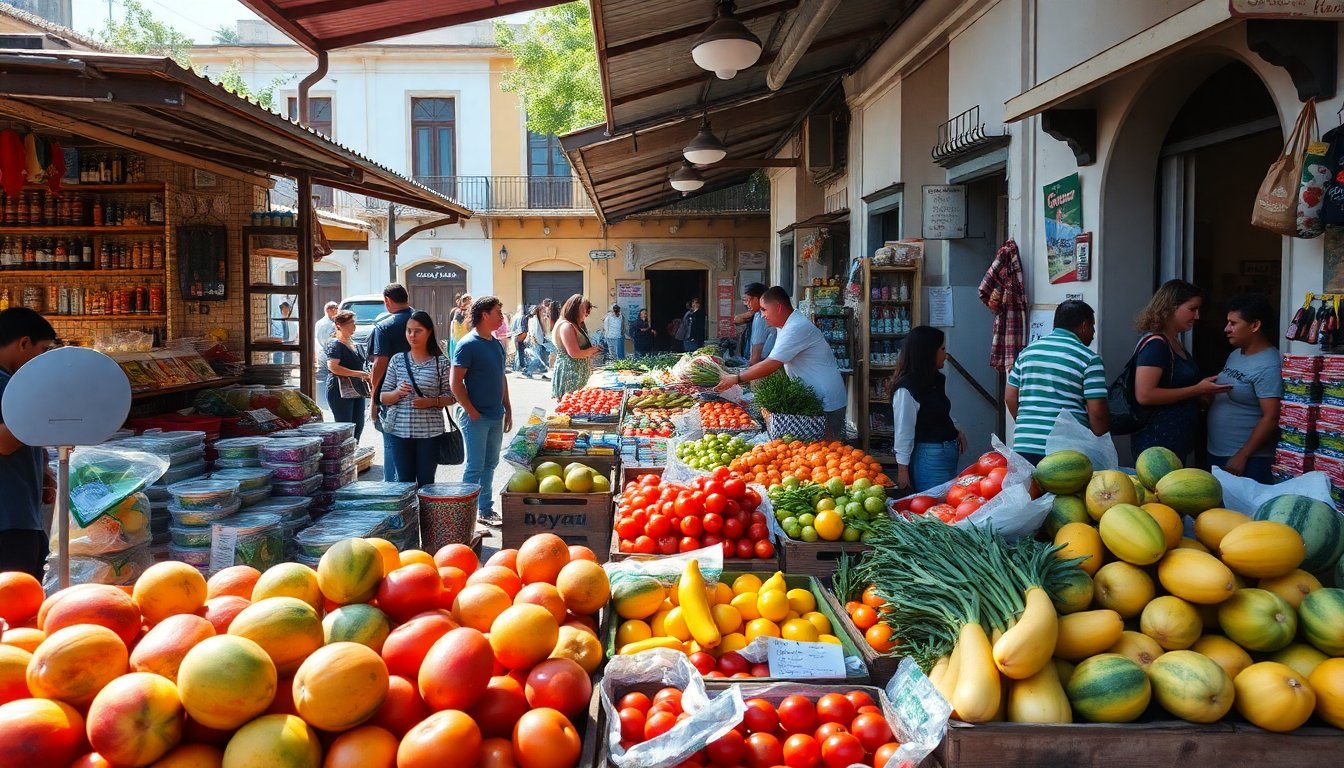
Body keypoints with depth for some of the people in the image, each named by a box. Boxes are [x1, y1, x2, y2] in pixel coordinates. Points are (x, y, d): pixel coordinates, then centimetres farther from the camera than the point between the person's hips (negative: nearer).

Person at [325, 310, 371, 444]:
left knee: (358, 425, 9)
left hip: (357, 390, 8)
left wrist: (366, 376, 12)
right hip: (340, 391, -8)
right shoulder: (335, 344, -8)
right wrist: (357, 373, -22)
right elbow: (332, 367, -22)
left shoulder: (354, 345, 18)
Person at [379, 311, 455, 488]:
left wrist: (431, 402, -15)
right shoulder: (397, 360, 6)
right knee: (405, 481, 5)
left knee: (426, 482, 5)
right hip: (400, 431, 2)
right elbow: (383, 397, 8)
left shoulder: (440, 362, 1)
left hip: (430, 432, -1)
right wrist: (397, 393, -13)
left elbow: (450, 397, 3)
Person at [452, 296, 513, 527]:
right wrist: (472, 412, -16)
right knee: (475, 467, -2)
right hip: (476, 418, -8)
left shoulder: (496, 343, 11)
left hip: (496, 416, 8)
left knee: (490, 464, 15)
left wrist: (508, 409, 15)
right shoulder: (468, 344, -15)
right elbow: (456, 383, -17)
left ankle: (486, 510, 26)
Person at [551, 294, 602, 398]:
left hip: (577, 376, 10)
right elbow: (575, 354, -20)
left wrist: (591, 351, 6)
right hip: (568, 375, -10)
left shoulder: (575, 325, 17)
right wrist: (591, 350, -4)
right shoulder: (566, 326, -15)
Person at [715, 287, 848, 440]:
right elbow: (774, 364, 16)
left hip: (827, 405, -10)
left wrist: (736, 379, -16)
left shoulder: (797, 328, -22)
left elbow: (771, 365, -24)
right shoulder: (788, 327, 13)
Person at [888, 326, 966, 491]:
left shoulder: (937, 380, 10)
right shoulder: (906, 389, -17)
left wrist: (957, 430, 8)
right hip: (928, 458, -9)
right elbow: (903, 431, -15)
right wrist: (902, 470, -13)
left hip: (949, 453, 9)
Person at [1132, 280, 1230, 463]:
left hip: (1178, 441, 10)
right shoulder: (1155, 344, -16)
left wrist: (1207, 390, 12)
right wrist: (1197, 390, -20)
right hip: (1158, 442, -10)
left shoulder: (1175, 343, 13)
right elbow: (1144, 395, -25)